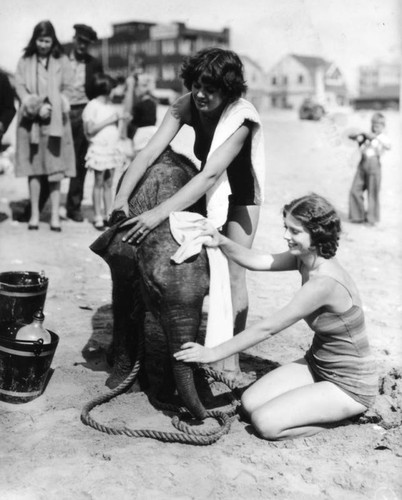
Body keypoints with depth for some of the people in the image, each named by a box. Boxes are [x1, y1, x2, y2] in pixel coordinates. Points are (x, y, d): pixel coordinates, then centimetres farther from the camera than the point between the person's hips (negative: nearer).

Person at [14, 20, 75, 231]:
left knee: (55, 168, -4)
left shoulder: (62, 61, 8)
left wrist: (52, 107, -10)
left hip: (55, 120, -1)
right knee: (33, 167, -1)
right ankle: (34, 213, 5)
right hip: (31, 120, 1)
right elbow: (20, 87, 3)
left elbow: (68, 88, 4)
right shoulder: (25, 61, 9)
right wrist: (35, 107, -12)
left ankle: (55, 214, -1)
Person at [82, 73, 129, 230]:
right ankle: (98, 217, 6)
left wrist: (119, 119, 1)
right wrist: (109, 120, -17)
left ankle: (109, 215, 15)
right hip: (99, 148, -7)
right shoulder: (92, 106, -9)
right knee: (99, 183, -1)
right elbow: (90, 129, -16)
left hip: (112, 148, 7)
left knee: (109, 183, 10)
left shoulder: (110, 106, 14)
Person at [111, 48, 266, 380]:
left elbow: (211, 174, -43)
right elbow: (150, 151, -27)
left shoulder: (242, 117, -34)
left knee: (233, 275, -6)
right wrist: (122, 195, -41)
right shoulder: (187, 106, -20)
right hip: (203, 190, 4)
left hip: (240, 194, -4)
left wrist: (159, 213, -50)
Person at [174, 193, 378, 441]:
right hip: (317, 365, 8)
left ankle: (340, 415, 2)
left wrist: (213, 353, -19)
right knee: (250, 402, -2)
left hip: (350, 386, -8)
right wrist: (222, 242, -24)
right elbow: (258, 261, -4)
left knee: (265, 423, -17)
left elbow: (267, 328, -26)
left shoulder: (324, 282, -31)